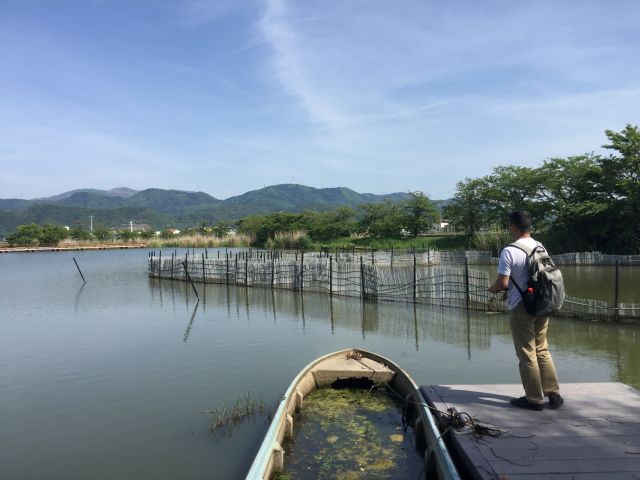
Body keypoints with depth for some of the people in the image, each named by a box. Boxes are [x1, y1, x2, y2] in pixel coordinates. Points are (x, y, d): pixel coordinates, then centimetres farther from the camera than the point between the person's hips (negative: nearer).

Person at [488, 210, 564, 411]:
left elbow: (503, 283, -19)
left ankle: (534, 399, 15)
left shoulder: (509, 251, -17)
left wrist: (492, 289, 3)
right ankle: (554, 394, 22)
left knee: (527, 355, 5)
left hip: (520, 307, -6)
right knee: (542, 351, 18)